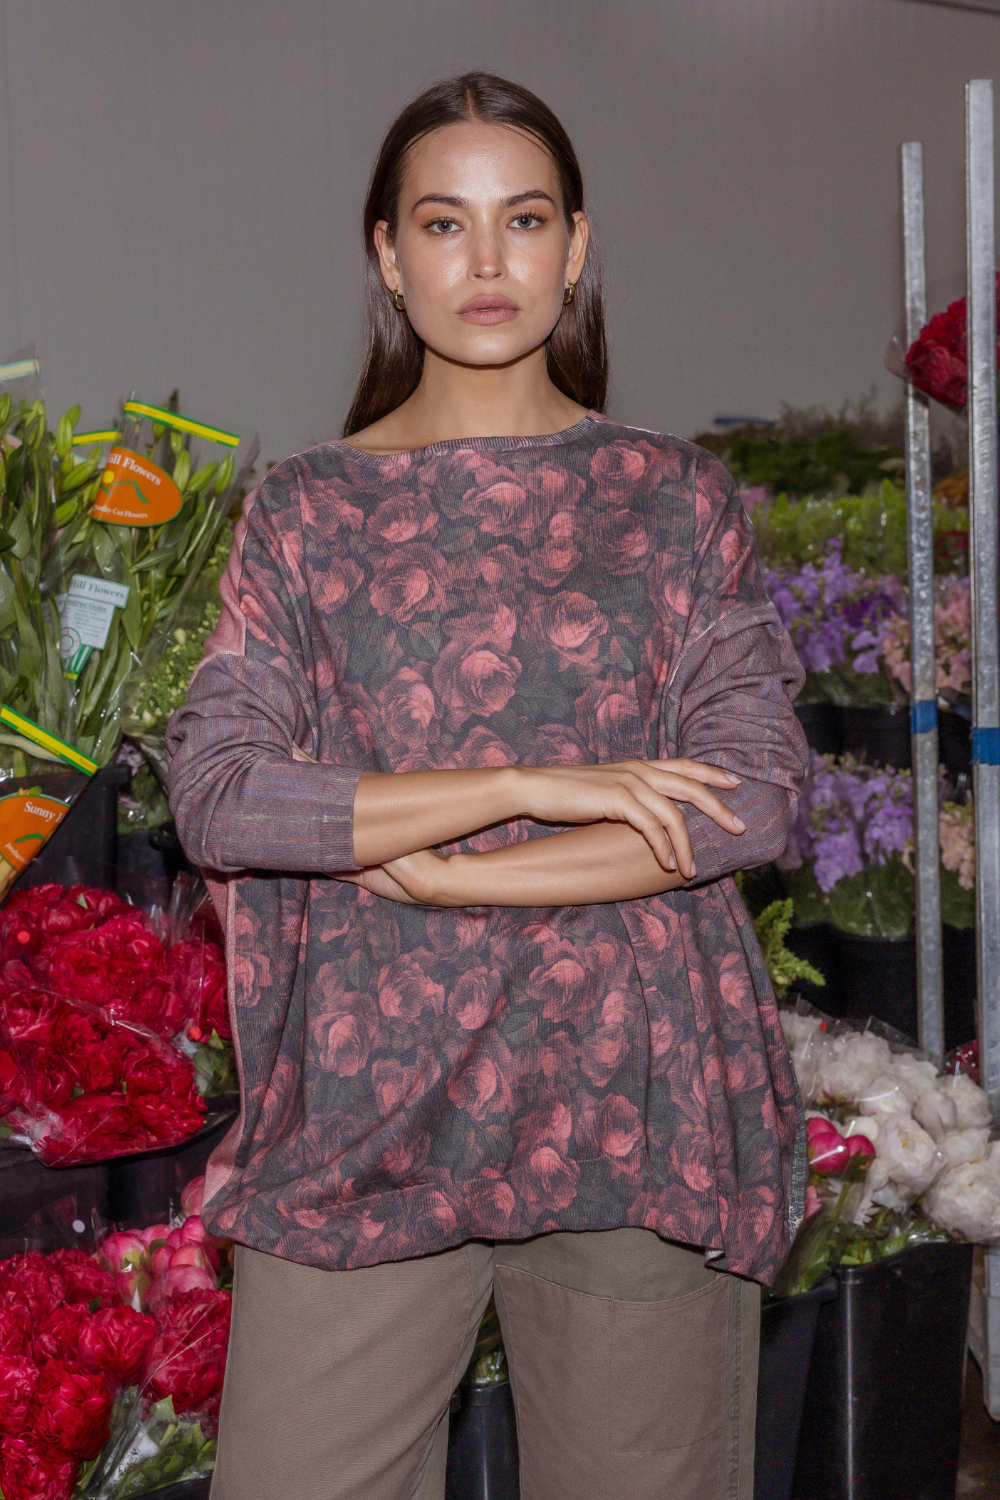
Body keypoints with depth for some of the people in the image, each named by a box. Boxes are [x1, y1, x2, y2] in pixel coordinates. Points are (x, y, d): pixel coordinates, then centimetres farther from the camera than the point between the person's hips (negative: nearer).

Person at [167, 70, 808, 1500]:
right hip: (367, 1095, 0)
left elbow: (757, 793, -4)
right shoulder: (308, 509, 6)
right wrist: (533, 785, -14)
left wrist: (436, 870, -10)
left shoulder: (677, 496, 6)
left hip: (637, 1090, 0)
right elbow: (214, 795, -6)